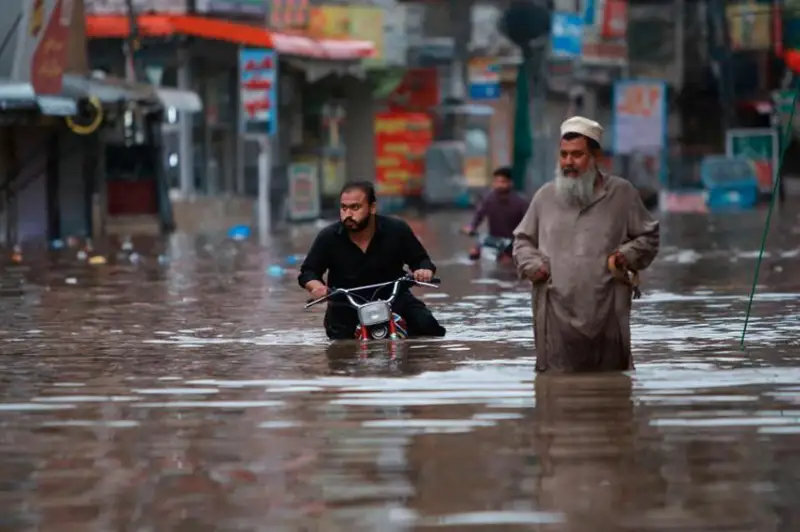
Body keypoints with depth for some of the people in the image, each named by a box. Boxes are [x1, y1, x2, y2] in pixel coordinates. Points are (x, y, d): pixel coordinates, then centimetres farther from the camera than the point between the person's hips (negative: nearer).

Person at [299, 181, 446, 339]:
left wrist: (424, 270, -22)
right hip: (346, 307, 0)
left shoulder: (397, 230, -8)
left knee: (427, 325, -18)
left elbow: (421, 260, 3)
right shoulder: (328, 237, -7)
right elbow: (308, 272, 3)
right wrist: (316, 286, -21)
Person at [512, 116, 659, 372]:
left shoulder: (621, 193, 5)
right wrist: (531, 265, 3)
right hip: (557, 313, 1)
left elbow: (648, 237, 12)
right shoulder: (545, 196, 12)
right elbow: (523, 240, 22)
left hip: (606, 312, -1)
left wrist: (627, 255, -7)